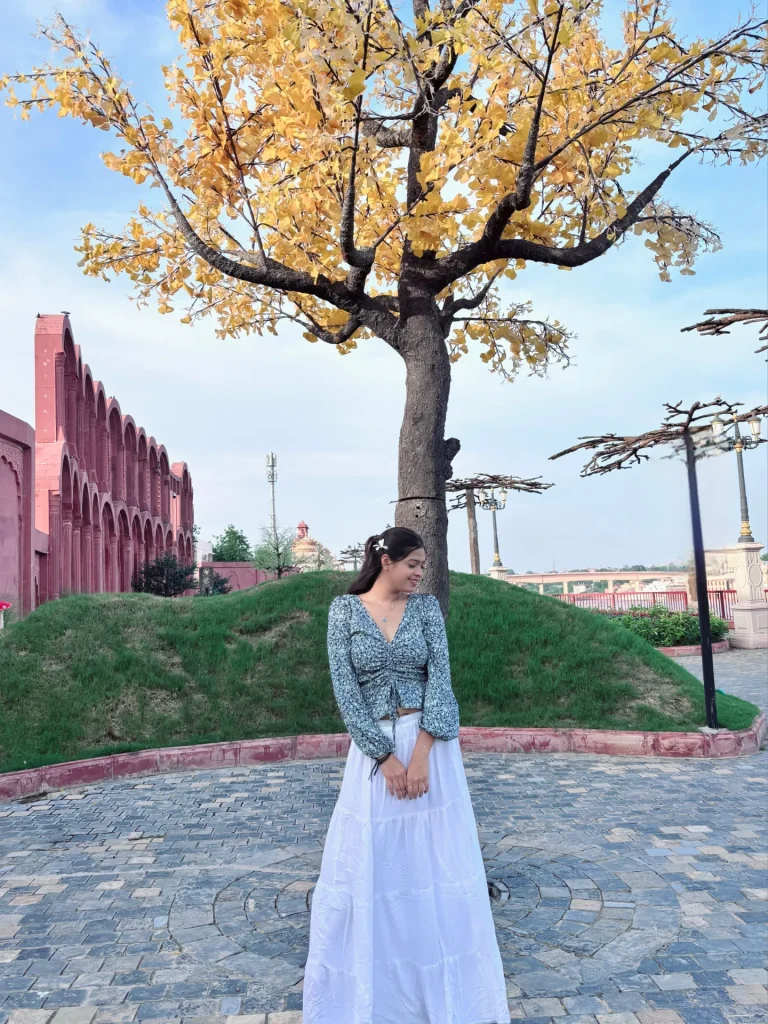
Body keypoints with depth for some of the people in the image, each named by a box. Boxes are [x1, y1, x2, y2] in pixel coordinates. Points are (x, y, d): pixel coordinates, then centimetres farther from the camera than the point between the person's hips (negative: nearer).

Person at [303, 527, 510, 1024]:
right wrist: (386, 757, -13)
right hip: (374, 749, -1)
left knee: (437, 865, 9)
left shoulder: (426, 606, 1)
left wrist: (421, 754, -17)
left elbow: (440, 676, -7)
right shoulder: (345, 609, -3)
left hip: (431, 745, 1)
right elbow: (345, 688, -9)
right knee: (370, 868, 7)